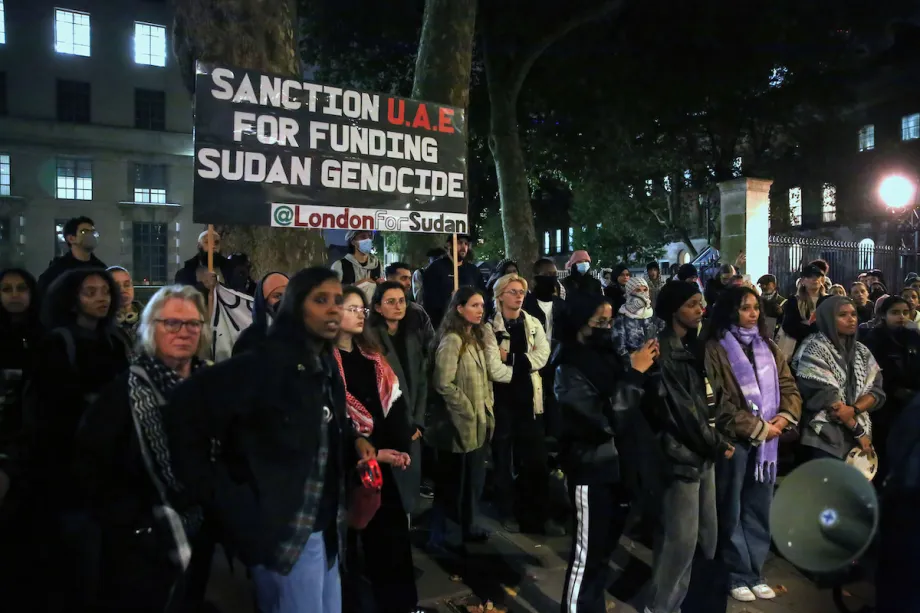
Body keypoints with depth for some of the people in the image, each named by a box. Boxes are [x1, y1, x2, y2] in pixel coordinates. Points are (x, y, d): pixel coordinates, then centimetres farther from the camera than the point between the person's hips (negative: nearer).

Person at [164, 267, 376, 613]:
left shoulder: (327, 367, 7)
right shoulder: (266, 362, -17)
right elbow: (185, 410, -22)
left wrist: (354, 441, -1)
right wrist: (214, 493, -18)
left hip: (325, 528, 8)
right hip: (284, 529, -8)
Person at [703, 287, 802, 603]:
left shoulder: (768, 346, 13)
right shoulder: (715, 349, -6)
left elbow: (789, 386, 9)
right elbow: (720, 401, -12)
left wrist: (784, 418, -9)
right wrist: (757, 428, -12)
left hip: (769, 439, 5)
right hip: (734, 438, -5)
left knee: (759, 509, 12)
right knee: (733, 510, 6)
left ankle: (755, 572, 24)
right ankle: (737, 575, 16)